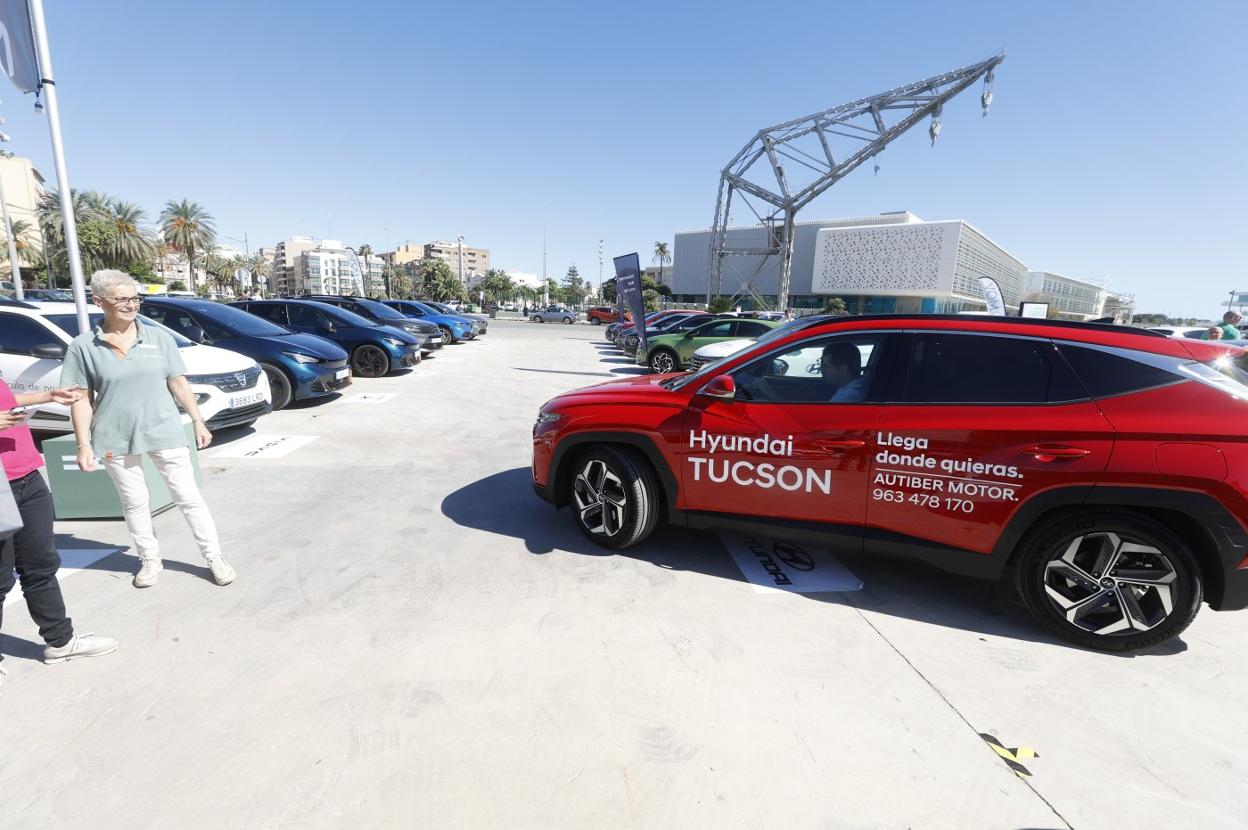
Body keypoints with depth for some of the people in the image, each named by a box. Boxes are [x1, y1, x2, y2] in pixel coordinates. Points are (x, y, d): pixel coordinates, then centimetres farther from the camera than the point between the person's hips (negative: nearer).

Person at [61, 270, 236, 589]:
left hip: (165, 432, 0)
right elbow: (81, 399, -1)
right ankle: (150, 560, 29)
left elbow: (178, 383, 5)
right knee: (134, 502, 12)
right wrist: (84, 445, -5)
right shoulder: (83, 347, -3)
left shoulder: (159, 337, 1)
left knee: (189, 496, 4)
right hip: (116, 439, 0)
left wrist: (198, 421, 3)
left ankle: (215, 558, 12)